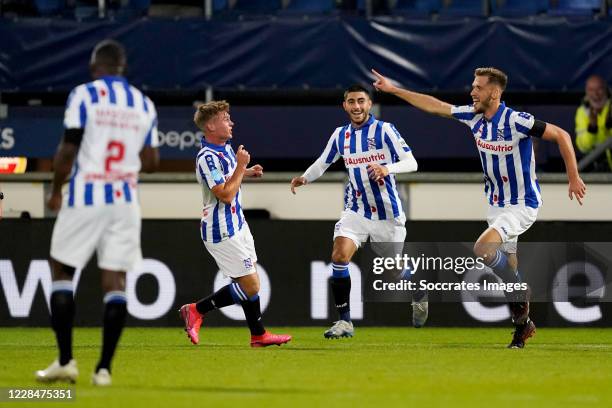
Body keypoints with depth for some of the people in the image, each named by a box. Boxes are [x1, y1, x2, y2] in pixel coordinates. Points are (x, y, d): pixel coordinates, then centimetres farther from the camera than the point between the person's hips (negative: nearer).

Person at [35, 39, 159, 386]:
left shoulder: (83, 96, -5)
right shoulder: (144, 104, 8)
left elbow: (69, 149, -10)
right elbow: (151, 162, 8)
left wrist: (56, 190, 3)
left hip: (85, 197, -3)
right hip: (125, 199, 3)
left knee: (62, 271, 8)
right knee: (115, 280, 3)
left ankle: (66, 360, 1)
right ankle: (104, 367, -2)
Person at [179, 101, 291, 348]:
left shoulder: (226, 147, 8)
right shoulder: (207, 158, -22)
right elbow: (225, 194, -26)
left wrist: (247, 172, 13)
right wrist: (241, 166, -19)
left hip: (236, 223, 10)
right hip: (222, 232, -10)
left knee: (250, 283, 12)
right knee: (249, 285, -7)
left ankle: (259, 335, 20)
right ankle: (197, 310, 3)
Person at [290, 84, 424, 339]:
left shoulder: (384, 130, -10)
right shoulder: (340, 135, 3)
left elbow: (411, 163, -13)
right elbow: (322, 163, 15)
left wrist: (387, 168, -32)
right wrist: (304, 178, -5)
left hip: (387, 212, -3)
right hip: (356, 210, 3)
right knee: (339, 257, -19)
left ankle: (419, 295, 44)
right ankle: (344, 322, -13)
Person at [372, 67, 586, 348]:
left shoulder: (515, 121, -21)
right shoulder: (473, 116, -1)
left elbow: (561, 135, -16)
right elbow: (435, 106, 8)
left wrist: (574, 179, -15)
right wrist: (393, 90, 9)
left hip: (522, 205, -8)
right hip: (497, 205, 8)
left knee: (482, 248, -26)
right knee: (507, 268, 11)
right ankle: (523, 325, 24)